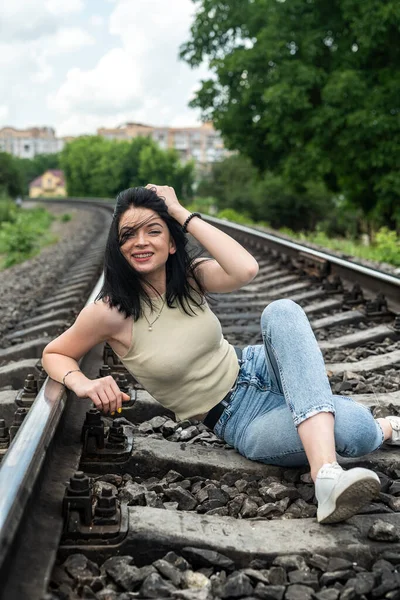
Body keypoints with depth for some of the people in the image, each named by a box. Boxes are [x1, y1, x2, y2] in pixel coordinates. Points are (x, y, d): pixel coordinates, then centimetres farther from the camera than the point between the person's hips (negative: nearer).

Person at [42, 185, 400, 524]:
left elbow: (246, 270, -26)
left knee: (282, 312, -34)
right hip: (238, 421, -5)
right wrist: (82, 383, -24)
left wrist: (182, 214, -20)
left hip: (256, 369, 5)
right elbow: (54, 354, -2)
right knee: (356, 428, -33)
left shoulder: (190, 276, -5)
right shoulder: (111, 312, -15)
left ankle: (326, 472, -39)